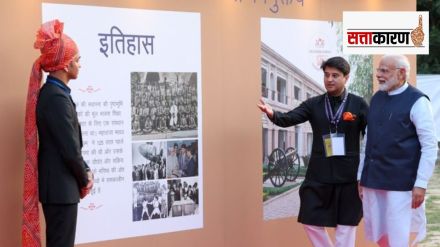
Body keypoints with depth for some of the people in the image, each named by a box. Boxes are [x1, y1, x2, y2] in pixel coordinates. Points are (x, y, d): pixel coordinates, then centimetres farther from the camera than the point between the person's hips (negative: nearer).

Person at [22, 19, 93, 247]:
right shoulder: (57, 97, -20)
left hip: (57, 185, 10)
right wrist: (85, 180, -5)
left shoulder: (51, 92, 11)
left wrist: (85, 172, 5)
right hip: (61, 187, -10)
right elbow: (70, 149, -20)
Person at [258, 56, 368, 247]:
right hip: (319, 174, 3)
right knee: (311, 221, 6)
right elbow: (289, 119, -9)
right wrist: (272, 114, -31)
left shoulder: (358, 104, -2)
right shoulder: (314, 104, 4)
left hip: (348, 175, -2)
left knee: (346, 225, 6)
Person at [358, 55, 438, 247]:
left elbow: (430, 147, -11)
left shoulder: (417, 101, -8)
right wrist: (361, 176, 15)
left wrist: (421, 184, -15)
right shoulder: (376, 99, 11)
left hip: (400, 183, -6)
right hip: (372, 180, 6)